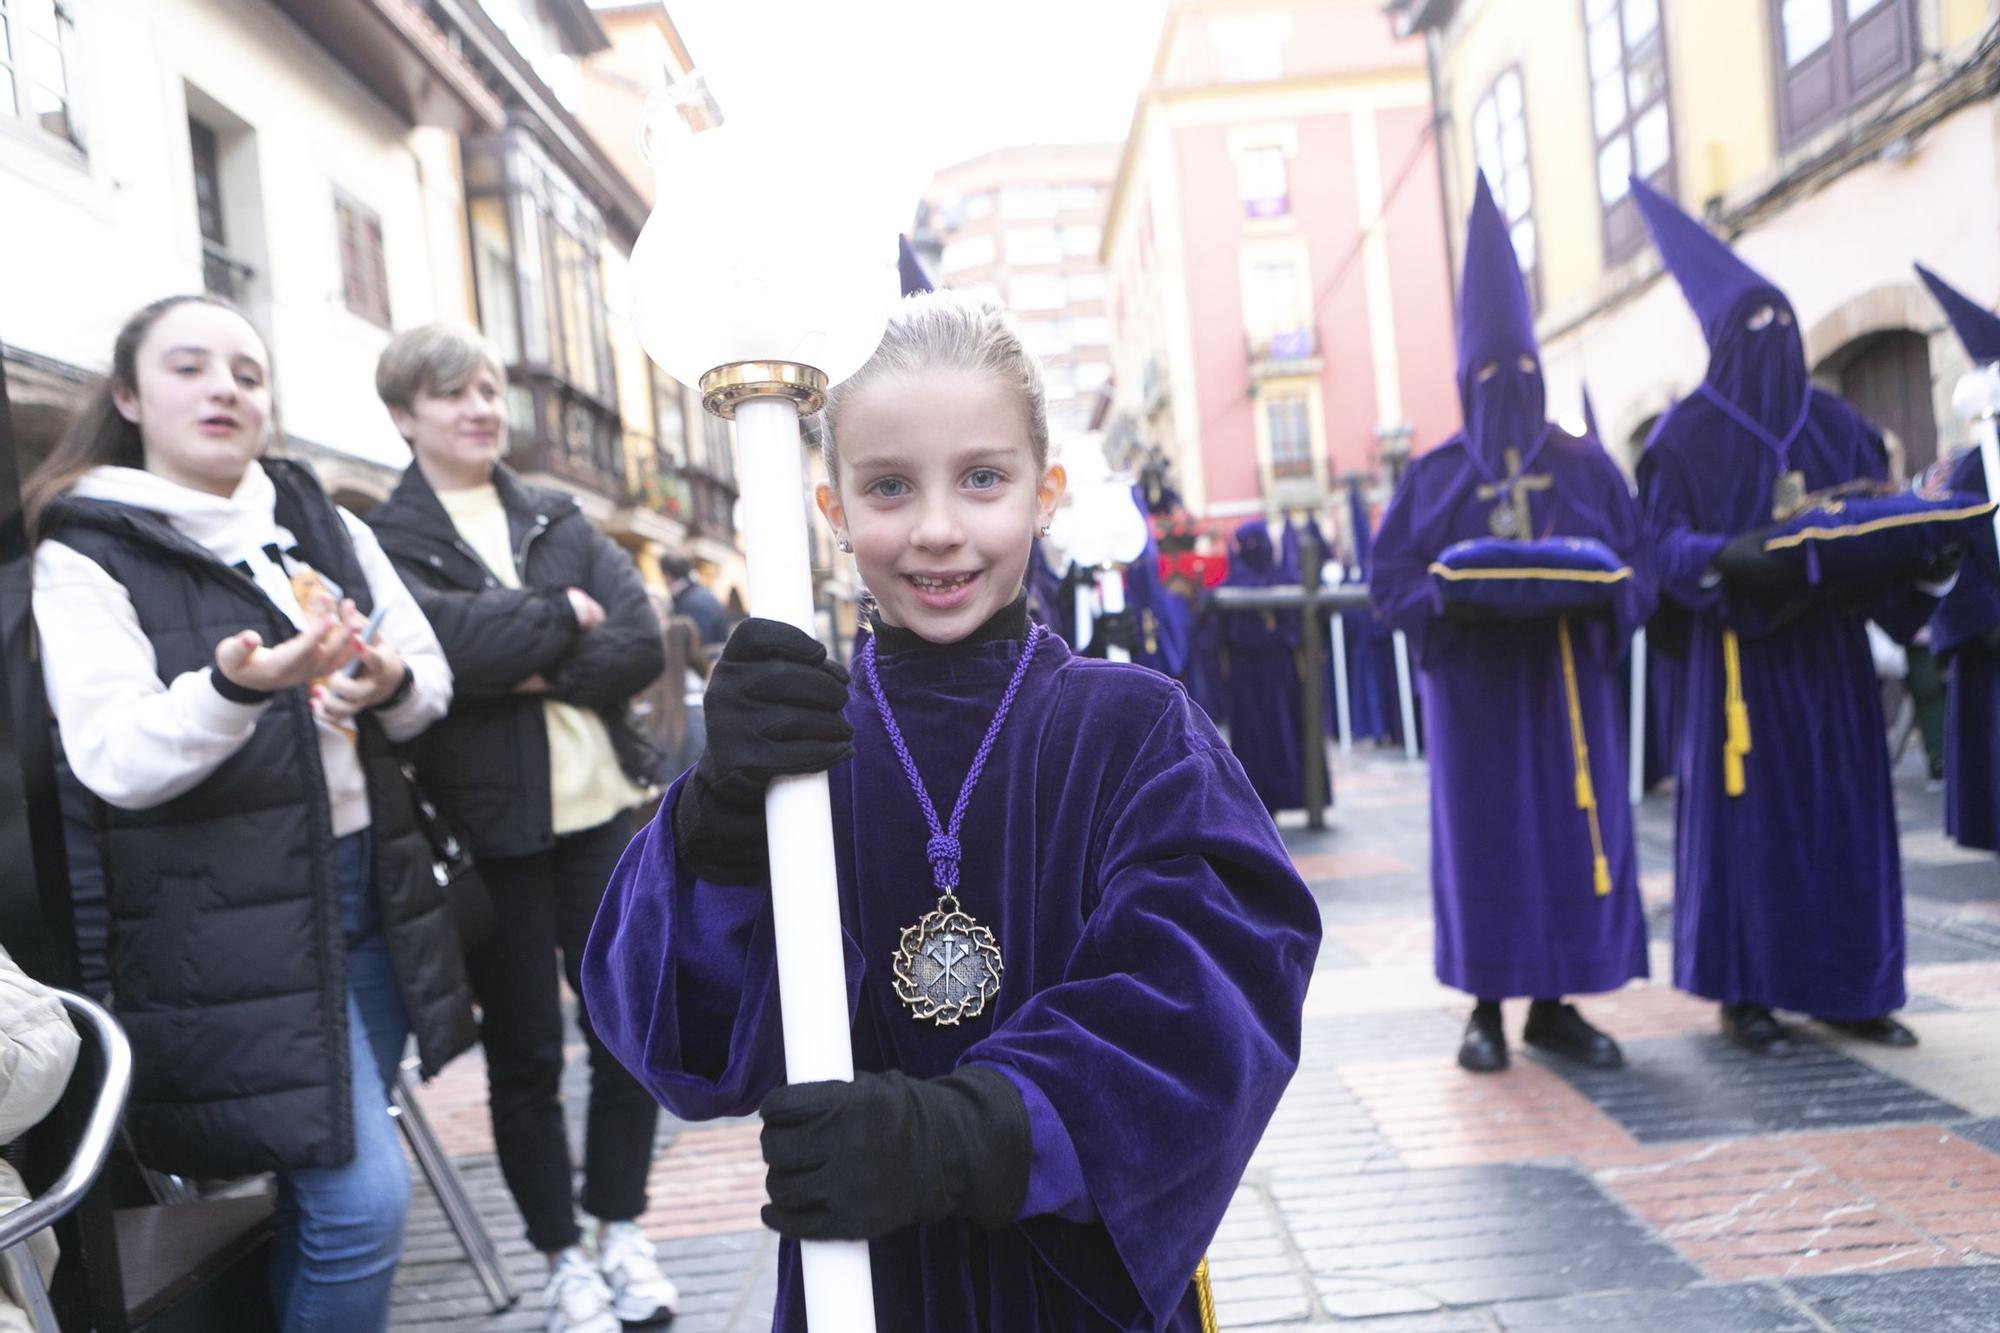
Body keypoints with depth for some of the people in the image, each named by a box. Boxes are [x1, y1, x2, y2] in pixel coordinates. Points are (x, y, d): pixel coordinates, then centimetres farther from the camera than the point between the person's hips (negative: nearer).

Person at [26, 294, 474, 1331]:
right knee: (361, 1197, -8)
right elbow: (113, 761, -15)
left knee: (323, 1184, 17)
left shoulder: (327, 528, 11)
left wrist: (391, 684, -12)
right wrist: (232, 687, -33)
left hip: (367, 886, 6)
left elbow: (434, 677, 11)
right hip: (229, 924, -5)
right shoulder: (85, 555, -5)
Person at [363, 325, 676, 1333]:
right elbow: (446, 646, -20)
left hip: (601, 809, 4)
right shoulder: (385, 540, -1)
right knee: (524, 1052, 8)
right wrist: (569, 616, -9)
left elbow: (642, 645, -2)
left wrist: (535, 671, -14)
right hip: (489, 827, -3)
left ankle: (622, 1231, 28)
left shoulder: (560, 521, 11)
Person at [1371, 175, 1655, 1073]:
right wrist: (1455, 597, -21)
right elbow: (1392, 579, -3)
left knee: (1577, 830, 3)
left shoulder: (1587, 466, 7)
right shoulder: (1434, 478, 3)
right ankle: (1487, 1007, 11)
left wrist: (1593, 593, -16)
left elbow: (1638, 570, 5)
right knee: (1483, 832, 1)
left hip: (1569, 682, 2)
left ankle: (1555, 1004, 15)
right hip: (1475, 686, -2)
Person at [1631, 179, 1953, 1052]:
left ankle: (1847, 988, 16)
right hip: (1741, 655, -5)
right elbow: (1663, 540, -7)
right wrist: (1728, 555, -25)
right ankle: (1744, 993, 7)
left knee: (1844, 811, 6)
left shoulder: (1833, 423, 12)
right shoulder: (1687, 433, -2)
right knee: (1746, 813, -2)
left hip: (1828, 655, 5)